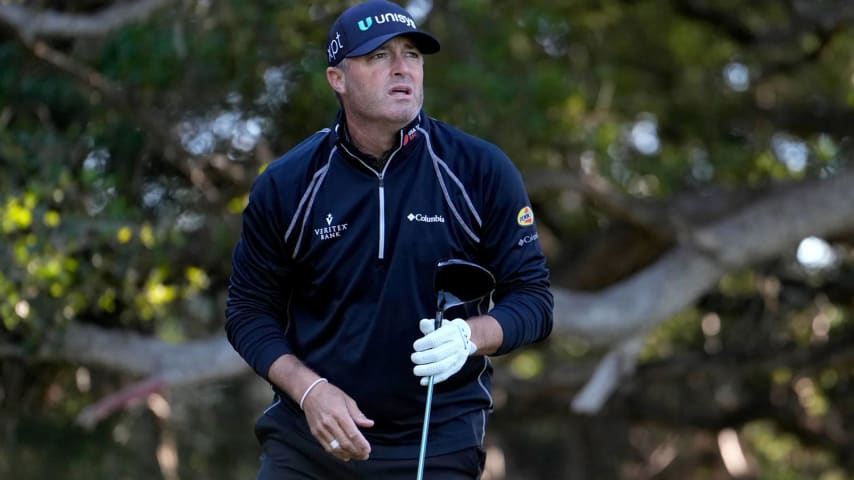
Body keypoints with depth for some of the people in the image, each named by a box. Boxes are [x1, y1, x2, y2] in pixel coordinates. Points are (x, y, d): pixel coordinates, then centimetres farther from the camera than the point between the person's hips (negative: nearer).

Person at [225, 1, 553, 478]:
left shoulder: (482, 171, -5)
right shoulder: (284, 186, -3)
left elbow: (532, 297, -1)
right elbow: (249, 311, 3)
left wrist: (469, 336, -21)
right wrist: (309, 390, -13)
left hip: (439, 441, -1)